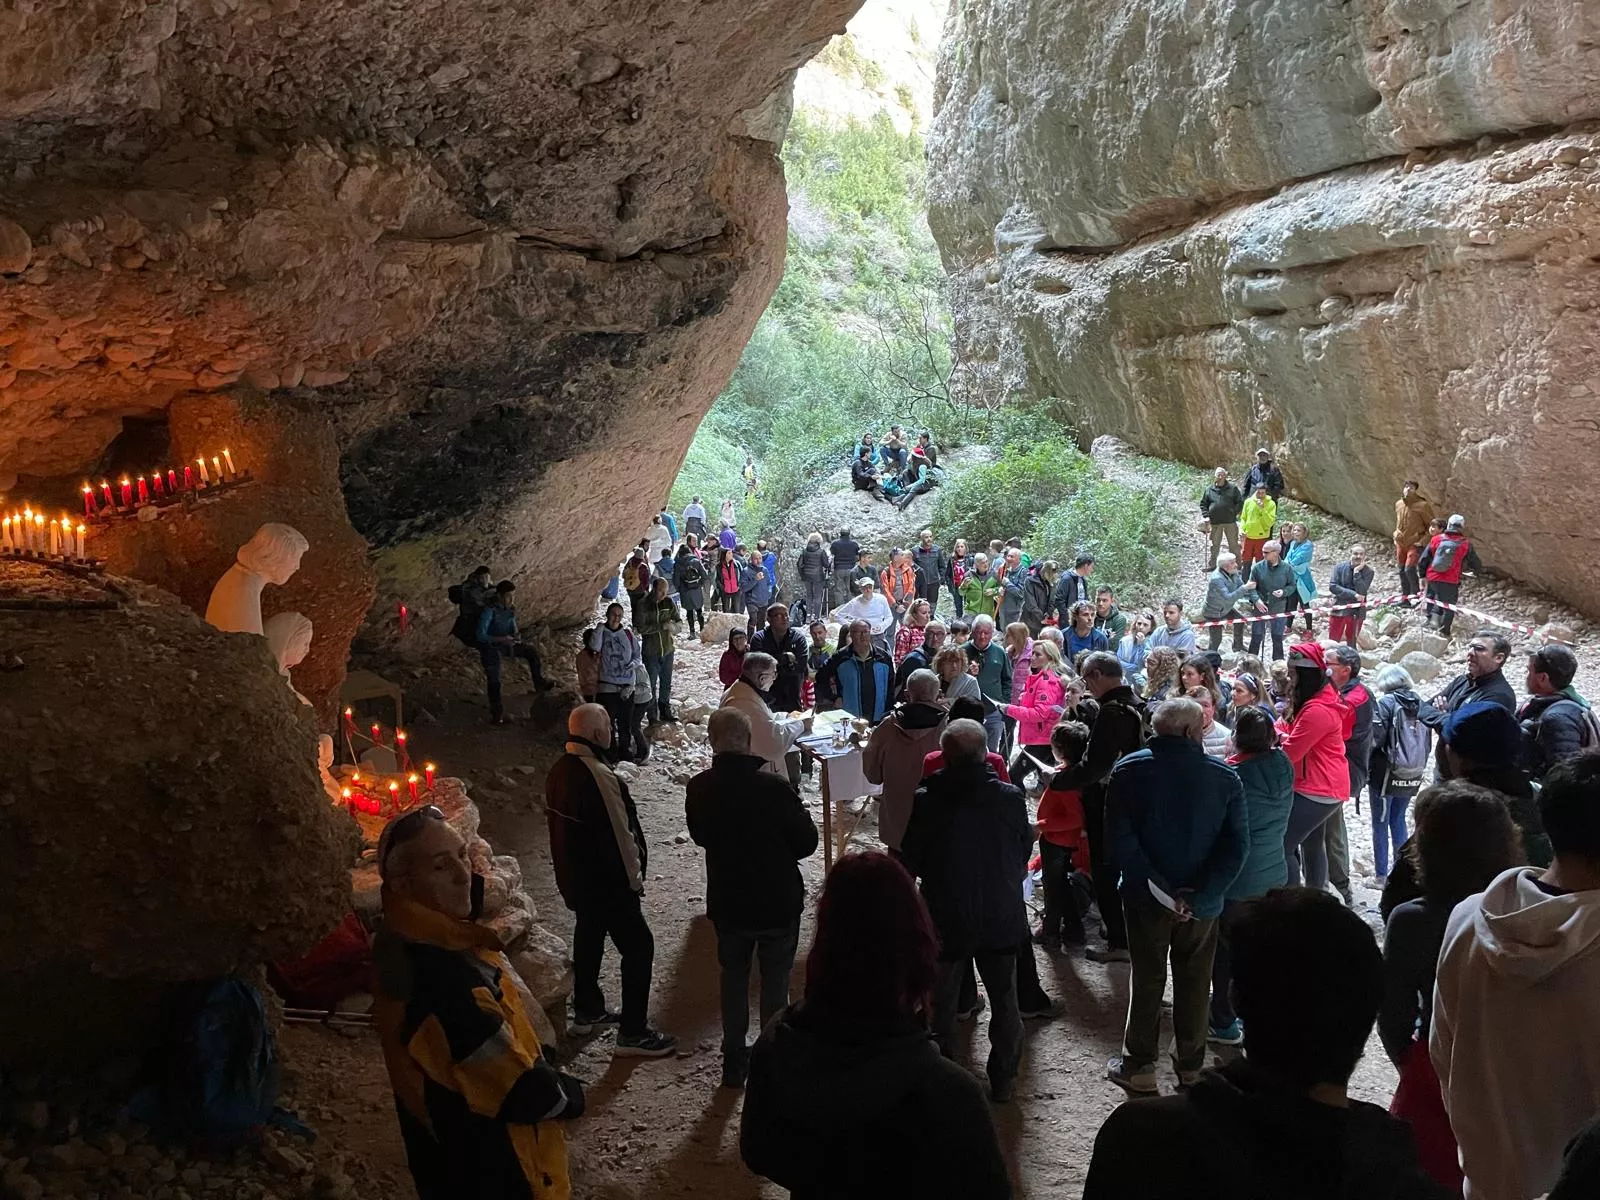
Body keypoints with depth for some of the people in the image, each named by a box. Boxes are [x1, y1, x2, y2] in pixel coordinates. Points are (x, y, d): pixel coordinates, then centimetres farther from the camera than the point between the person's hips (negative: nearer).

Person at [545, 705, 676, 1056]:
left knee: (589, 937, 24)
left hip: (575, 878, 9)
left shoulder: (558, 771, 0)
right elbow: (620, 835, -23)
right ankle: (633, 1033, 4)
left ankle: (586, 1011, 40)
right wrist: (634, 877, -9)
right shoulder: (599, 777, -28)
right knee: (638, 947, 1)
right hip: (608, 882, -9)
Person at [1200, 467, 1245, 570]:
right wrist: (1206, 516, -2)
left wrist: (1234, 513, -7)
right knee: (1214, 544, 10)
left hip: (1230, 522, -1)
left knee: (1234, 544, 6)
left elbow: (1240, 502, 3)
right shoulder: (1209, 490, 6)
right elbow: (1203, 504, 11)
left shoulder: (1233, 488, 2)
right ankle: (1211, 564, 21)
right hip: (1214, 522, 1)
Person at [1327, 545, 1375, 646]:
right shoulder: (1340, 567, -3)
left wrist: (1357, 572, -18)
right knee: (1333, 641, 1)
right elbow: (1332, 586, -12)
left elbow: (1361, 591, -15)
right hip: (1339, 608, 0)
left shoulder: (1368, 572, -3)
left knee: (1351, 642, 10)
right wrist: (1353, 594, -19)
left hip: (1357, 612, 0)